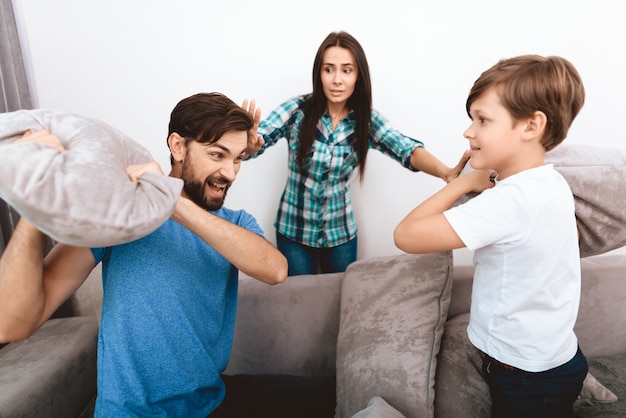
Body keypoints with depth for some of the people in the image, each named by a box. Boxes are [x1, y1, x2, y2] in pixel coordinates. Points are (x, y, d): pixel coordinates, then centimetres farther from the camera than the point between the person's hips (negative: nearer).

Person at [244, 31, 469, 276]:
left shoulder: (367, 121, -8)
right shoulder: (297, 109, -14)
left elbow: (407, 150, -21)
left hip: (341, 232, 2)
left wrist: (447, 173, -39)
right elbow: (257, 141, -21)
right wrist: (250, 144, -46)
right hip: (293, 230, -1)